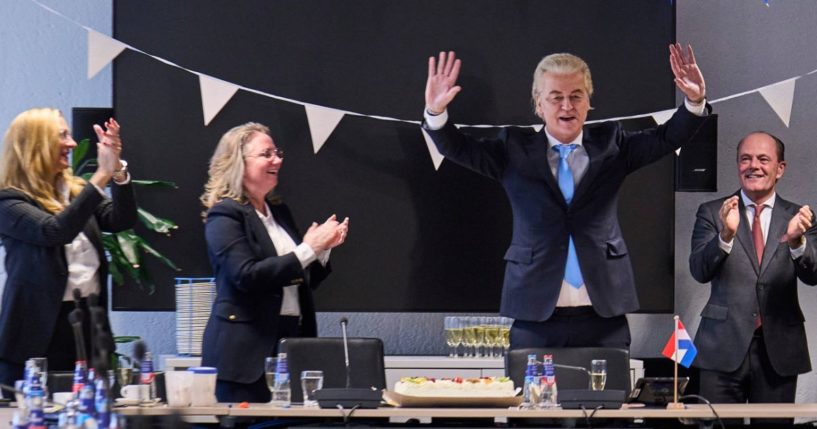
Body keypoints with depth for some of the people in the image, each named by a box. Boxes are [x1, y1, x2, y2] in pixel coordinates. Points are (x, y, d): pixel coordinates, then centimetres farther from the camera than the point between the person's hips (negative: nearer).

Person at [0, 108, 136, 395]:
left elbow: (122, 220, 1)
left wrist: (118, 171, -14)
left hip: (88, 324, 6)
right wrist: (101, 176, -24)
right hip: (40, 330, -6)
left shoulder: (76, 191, 13)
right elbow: (55, 231, -22)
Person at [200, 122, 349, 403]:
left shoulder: (279, 212, 17)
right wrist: (308, 249, -17)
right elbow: (246, 275, -20)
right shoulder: (225, 214, -6)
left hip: (291, 340, 7)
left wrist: (323, 248, 3)